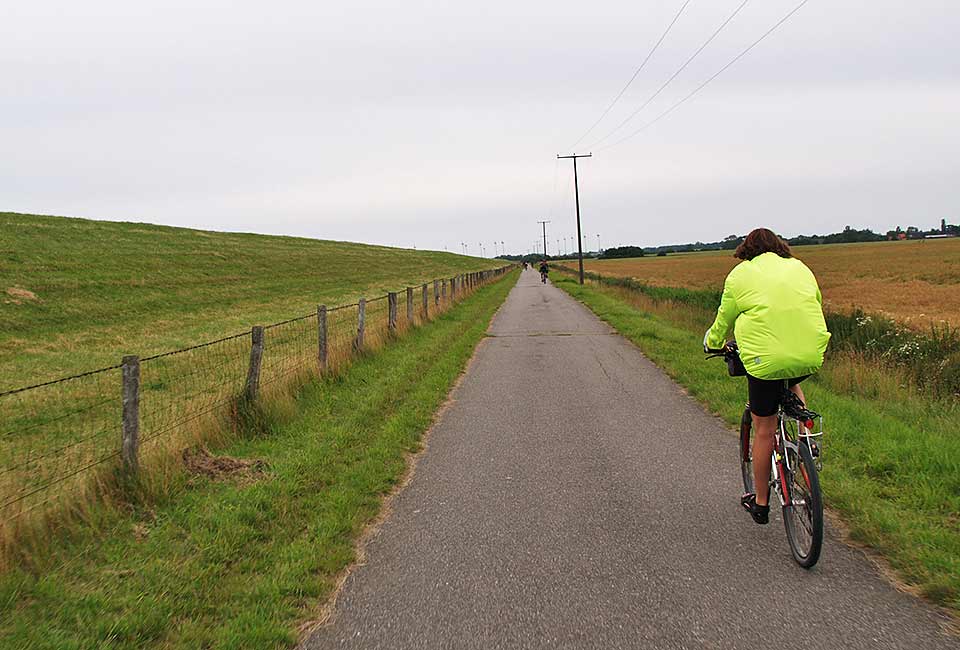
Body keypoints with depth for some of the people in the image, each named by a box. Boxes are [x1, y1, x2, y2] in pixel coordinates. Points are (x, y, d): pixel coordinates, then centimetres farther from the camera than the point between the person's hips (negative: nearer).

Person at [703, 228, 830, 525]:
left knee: (764, 431, 9)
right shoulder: (801, 269, 17)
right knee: (791, 383, 38)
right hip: (810, 358, 4)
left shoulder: (740, 274, 7)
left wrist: (712, 342, 36)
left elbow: (724, 319, 15)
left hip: (765, 361, -3)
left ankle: (760, 503, 21)